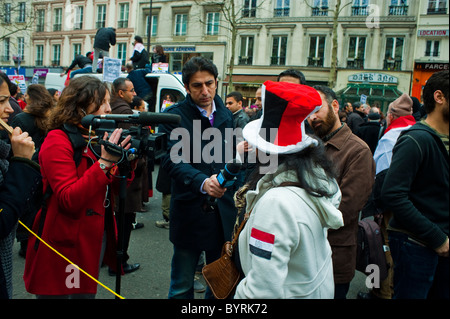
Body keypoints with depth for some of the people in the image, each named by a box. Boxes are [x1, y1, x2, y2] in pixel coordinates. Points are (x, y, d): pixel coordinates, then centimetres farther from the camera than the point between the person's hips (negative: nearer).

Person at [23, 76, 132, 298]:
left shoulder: (96, 139, 9)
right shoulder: (58, 141, -15)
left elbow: (110, 188, 9)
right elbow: (68, 200, -25)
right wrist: (104, 162, -29)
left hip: (95, 242, 8)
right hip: (65, 249, -8)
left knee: (87, 291, 20)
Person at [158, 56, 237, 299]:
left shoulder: (227, 115, 9)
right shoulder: (174, 116, -7)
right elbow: (172, 160, -20)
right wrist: (202, 182, -37)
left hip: (224, 212, 4)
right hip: (189, 212, -4)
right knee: (181, 287, 9)